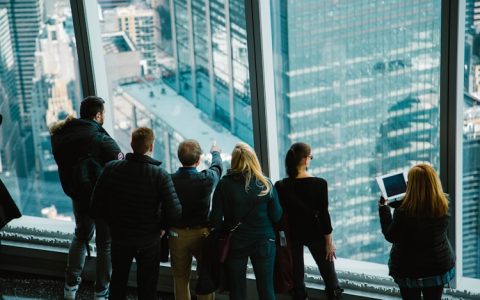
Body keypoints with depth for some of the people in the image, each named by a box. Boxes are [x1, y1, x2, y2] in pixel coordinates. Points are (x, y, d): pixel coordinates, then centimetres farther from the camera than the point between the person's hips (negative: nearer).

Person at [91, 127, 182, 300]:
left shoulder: (111, 169, -13)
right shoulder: (160, 176, -20)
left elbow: (97, 203, -8)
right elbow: (175, 213, -24)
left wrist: (113, 221, 8)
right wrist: (163, 225, -4)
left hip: (119, 238, 2)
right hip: (149, 240, -2)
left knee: (118, 283, 23)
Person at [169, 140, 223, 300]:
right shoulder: (206, 179, -14)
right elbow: (217, 167, 9)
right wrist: (216, 152, 30)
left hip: (177, 234, 1)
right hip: (202, 234, -1)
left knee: (180, 278, 13)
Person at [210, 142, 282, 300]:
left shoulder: (224, 184, -10)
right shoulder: (265, 184, -7)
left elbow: (215, 219, -9)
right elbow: (276, 216, -4)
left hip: (234, 243, 0)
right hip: (264, 241, 0)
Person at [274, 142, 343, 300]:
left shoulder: (281, 186, -13)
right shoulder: (319, 183, -18)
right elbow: (323, 214, -14)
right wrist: (329, 241, -5)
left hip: (292, 234, 2)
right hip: (315, 233, -2)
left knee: (297, 276, 15)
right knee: (329, 274, 14)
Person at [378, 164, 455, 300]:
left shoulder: (403, 212, -28)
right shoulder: (443, 208, -15)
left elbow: (391, 236, -13)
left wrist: (383, 209, -4)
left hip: (409, 270, -3)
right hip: (439, 266, 3)